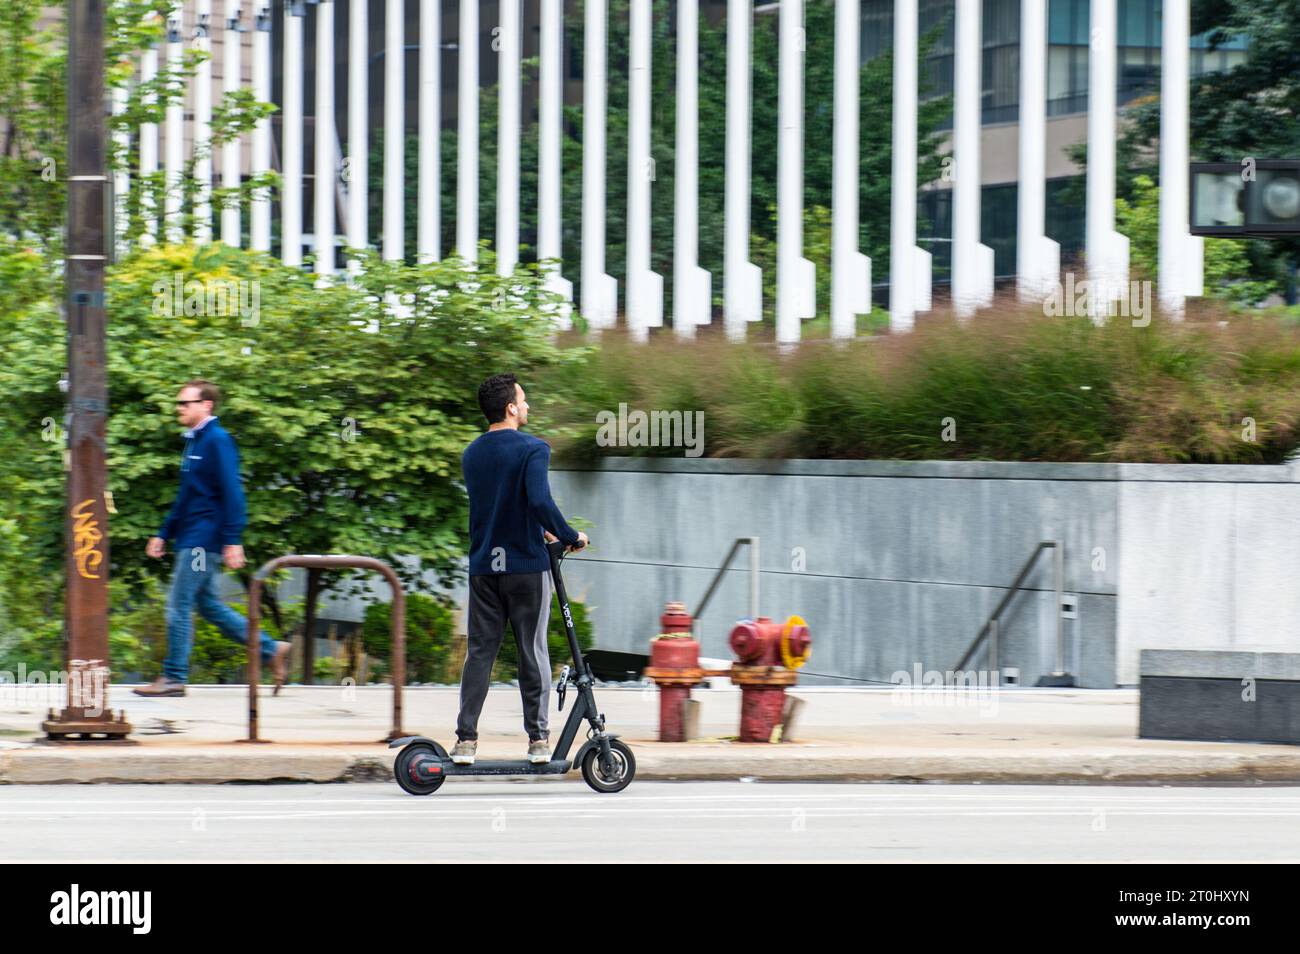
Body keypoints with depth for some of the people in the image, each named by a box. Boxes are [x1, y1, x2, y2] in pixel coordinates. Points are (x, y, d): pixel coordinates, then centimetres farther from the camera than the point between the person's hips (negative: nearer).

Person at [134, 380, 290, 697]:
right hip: (190, 540, 10)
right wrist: (164, 534, 24)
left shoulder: (218, 441, -11)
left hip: (202, 541, -10)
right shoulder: (193, 442, 18)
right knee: (208, 605, 11)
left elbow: (231, 493, -17)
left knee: (179, 605, -8)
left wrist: (233, 541, -22)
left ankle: (173, 678, -3)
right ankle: (272, 650, 15)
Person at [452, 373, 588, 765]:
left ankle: (466, 739, 1)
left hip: (483, 567, 5)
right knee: (533, 652, 3)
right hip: (526, 566, -5)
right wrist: (570, 536, -11)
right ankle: (538, 739, 4)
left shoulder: (471, 455, 10)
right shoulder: (532, 449, -11)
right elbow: (540, 502, -24)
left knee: (479, 652, 6)